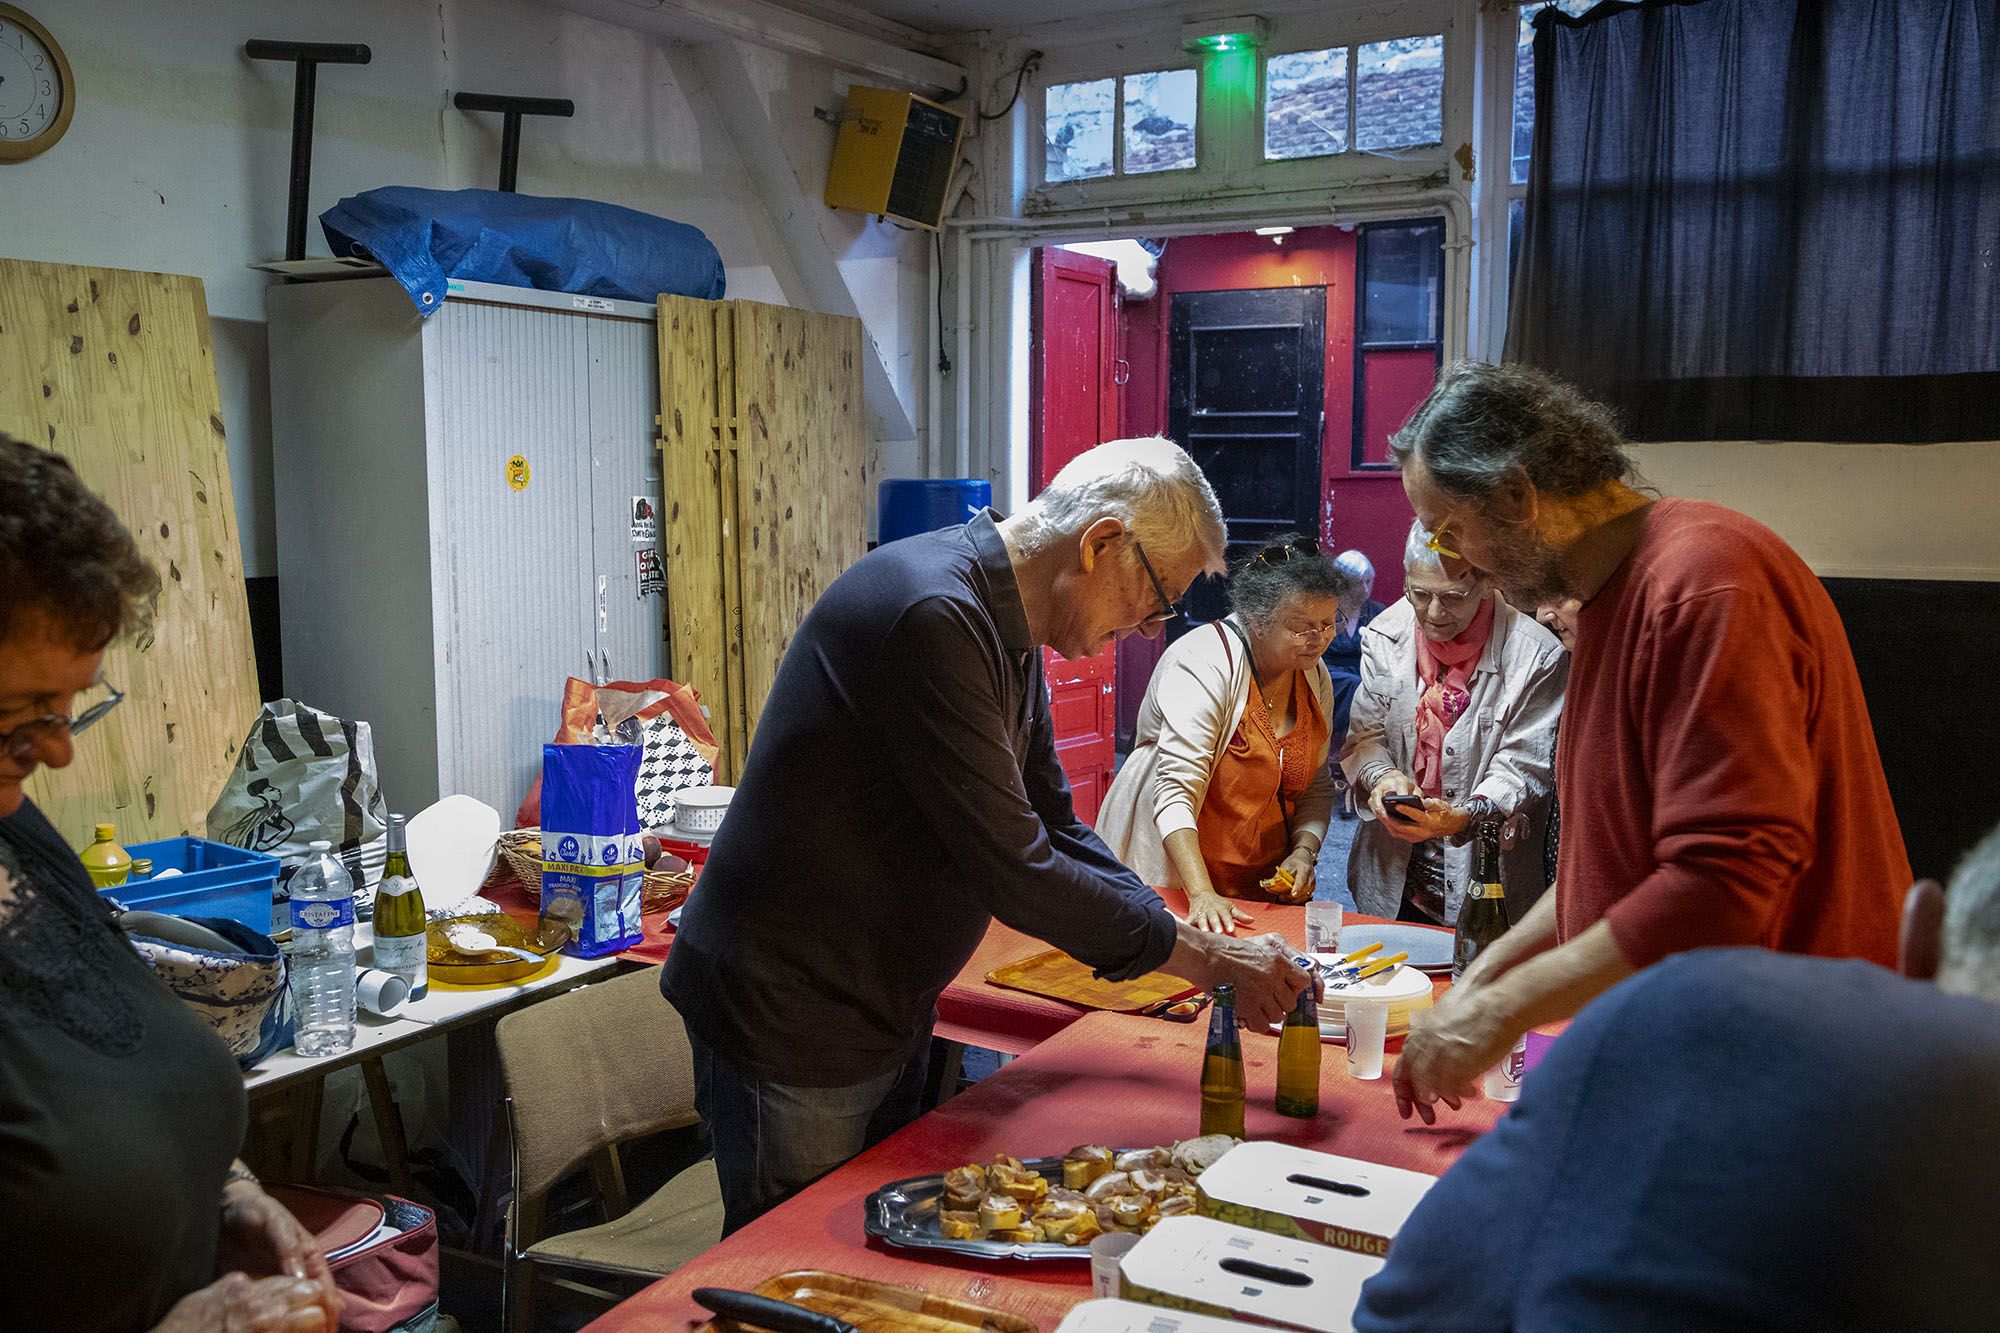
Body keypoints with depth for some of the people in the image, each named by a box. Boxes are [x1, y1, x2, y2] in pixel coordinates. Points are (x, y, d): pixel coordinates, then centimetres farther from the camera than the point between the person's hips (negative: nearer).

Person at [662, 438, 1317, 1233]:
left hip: (888, 1010, 10)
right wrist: (1200, 958, -18)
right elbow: (1013, 870, -28)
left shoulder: (1006, 630, 6)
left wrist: (1193, 949, 0)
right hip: (791, 1012, -10)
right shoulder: (933, 616, -27)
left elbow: (1053, 827, 11)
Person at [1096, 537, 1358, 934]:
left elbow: (1316, 785, 14)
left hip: (1264, 887, 6)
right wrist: (1202, 895, -34)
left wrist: (1304, 852, -5)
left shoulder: (1314, 676, 5)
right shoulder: (1205, 663, -17)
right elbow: (1175, 792, -25)